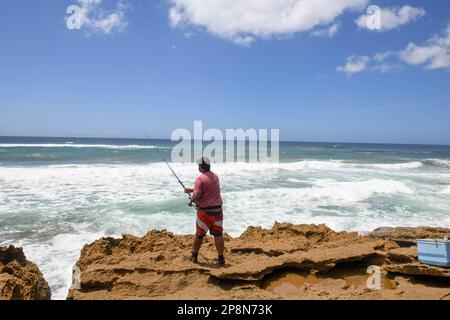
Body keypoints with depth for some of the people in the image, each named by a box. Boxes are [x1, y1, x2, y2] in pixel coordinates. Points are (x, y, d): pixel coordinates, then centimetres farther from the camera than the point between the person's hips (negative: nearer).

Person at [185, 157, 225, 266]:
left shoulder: (200, 179, -15)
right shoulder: (215, 176, 9)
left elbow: (197, 195, -23)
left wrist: (191, 200, -2)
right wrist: (191, 189, 23)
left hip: (205, 211, -5)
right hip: (217, 209, 5)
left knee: (199, 234, 12)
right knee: (218, 234, 8)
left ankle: (194, 256, 28)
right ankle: (221, 258, 8)